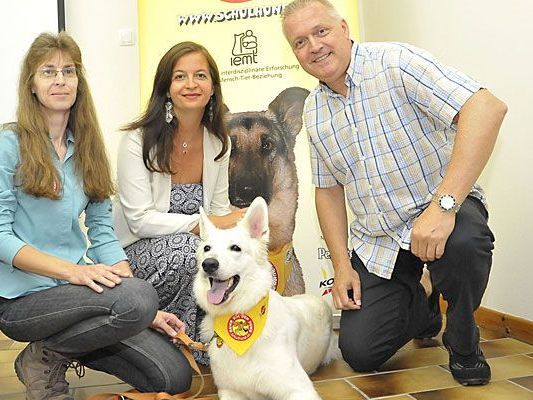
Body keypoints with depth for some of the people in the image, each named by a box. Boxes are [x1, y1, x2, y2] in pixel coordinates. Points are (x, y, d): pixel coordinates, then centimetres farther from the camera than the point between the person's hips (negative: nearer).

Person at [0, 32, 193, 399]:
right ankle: (44, 357, -5)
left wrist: (147, 310, -3)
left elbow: (103, 233, 7)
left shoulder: (87, 148, 11)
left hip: (75, 288, 6)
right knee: (138, 297, -32)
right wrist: (70, 270, -25)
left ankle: (71, 345, 14)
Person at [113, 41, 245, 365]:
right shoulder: (139, 141, -14)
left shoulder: (218, 143, 4)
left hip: (192, 249, 5)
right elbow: (140, 220, -19)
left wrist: (235, 224, -16)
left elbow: (220, 208, 8)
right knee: (189, 249, -38)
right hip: (138, 252, -5)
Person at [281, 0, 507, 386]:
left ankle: (464, 344, -7)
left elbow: (487, 107, -29)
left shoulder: (394, 62, -16)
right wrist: (342, 264, 2)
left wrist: (443, 205, -36)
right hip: (375, 242, 5)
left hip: (443, 209, -4)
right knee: (359, 352, -1)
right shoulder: (314, 110, 4)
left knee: (463, 241, -39)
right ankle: (421, 309, 31)